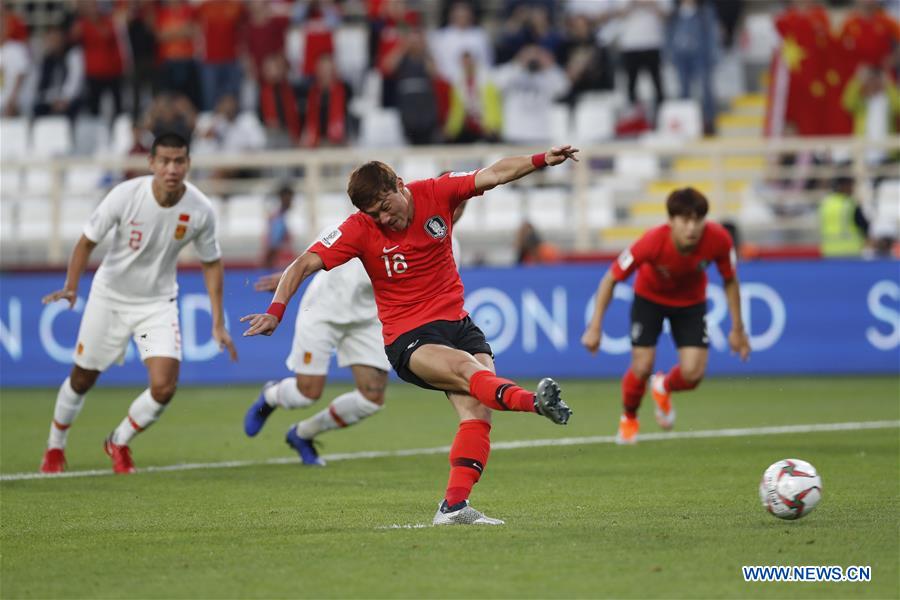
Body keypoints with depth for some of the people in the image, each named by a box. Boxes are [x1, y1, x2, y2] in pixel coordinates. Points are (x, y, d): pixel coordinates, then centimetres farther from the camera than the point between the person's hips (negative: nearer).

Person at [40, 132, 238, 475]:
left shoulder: (200, 210, -17)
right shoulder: (125, 196, -23)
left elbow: (211, 263, -1)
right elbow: (88, 241, -10)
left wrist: (218, 324, -2)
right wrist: (71, 286, -25)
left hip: (158, 303, 1)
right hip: (110, 296, -1)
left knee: (164, 388, -14)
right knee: (82, 378, 10)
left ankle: (119, 443, 15)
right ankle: (55, 447, 37)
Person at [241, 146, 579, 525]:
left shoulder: (435, 193, -1)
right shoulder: (359, 230, -8)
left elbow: (494, 174, 0)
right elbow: (304, 265, -10)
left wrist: (542, 160, -13)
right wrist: (276, 310, -23)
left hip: (455, 321, 4)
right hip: (407, 339, -4)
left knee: (478, 408, -20)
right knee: (466, 367, -33)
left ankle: (454, 505, -28)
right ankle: (533, 402, -61)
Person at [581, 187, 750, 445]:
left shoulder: (718, 239, -31)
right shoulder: (653, 242, -36)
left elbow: (730, 281, -10)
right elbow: (610, 279, -23)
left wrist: (737, 329, -4)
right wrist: (595, 328, -24)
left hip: (691, 301, 2)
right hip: (650, 297, -2)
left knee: (692, 374, -13)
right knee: (642, 368, -13)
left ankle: (664, 387, 27)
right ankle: (629, 419, 22)